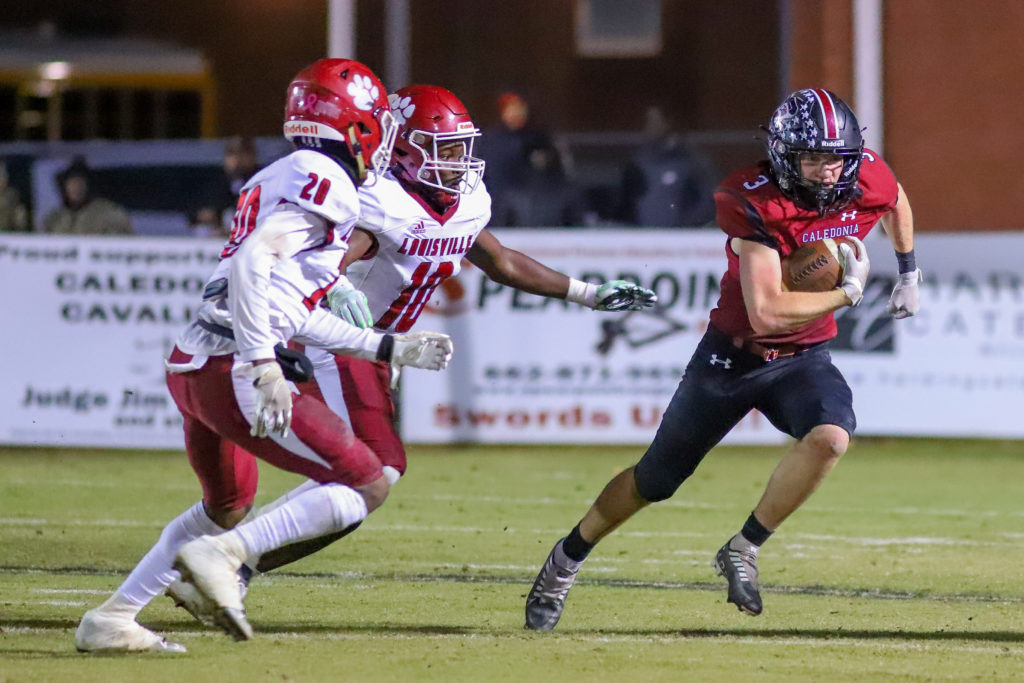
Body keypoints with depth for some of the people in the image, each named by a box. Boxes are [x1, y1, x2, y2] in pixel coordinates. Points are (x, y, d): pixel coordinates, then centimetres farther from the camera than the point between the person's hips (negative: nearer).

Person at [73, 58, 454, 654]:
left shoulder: (276, 180, 22)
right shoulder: (323, 182, -8)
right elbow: (252, 264, -22)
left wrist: (391, 348, 26)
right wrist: (264, 365, -26)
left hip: (191, 368, 10)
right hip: (232, 371, -10)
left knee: (228, 507, 31)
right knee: (367, 486, -4)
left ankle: (111, 620, 29)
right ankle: (221, 556, -12)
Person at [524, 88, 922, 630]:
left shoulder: (868, 179, -12)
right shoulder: (754, 203, -27)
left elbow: (896, 202, 17)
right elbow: (766, 312, -33)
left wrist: (908, 273, 25)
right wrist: (847, 293, -24)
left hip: (802, 358, 3)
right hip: (732, 355, -3)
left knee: (830, 437, -30)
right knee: (656, 479, 10)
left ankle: (742, 551, -12)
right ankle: (566, 560, 35)